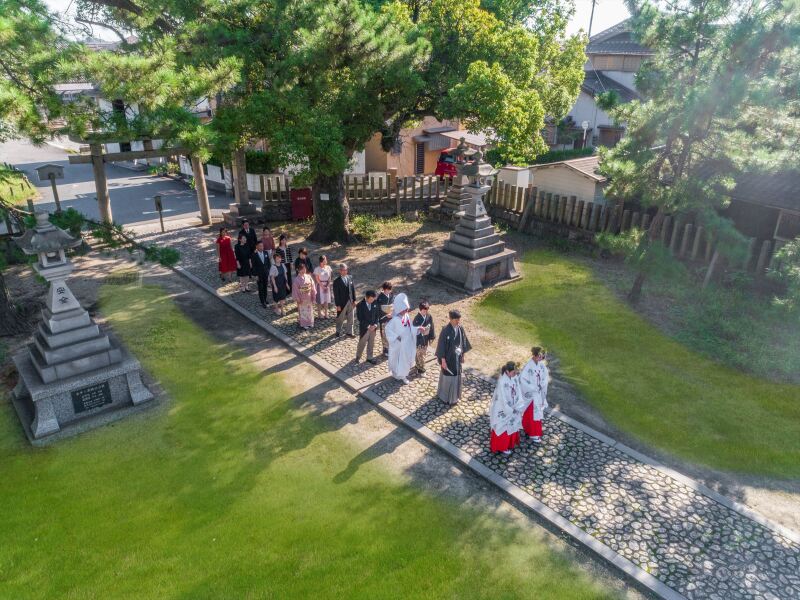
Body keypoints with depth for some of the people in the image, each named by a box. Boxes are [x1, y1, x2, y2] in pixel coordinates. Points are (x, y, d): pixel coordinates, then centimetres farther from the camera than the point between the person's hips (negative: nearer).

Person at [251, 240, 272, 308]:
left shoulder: (265, 253, -2)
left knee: (265, 287, 16)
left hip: (266, 273, 4)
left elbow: (268, 262, 6)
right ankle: (262, 302, 12)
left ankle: (265, 298, 35)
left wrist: (269, 271, 4)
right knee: (260, 288, 3)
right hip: (259, 274, -4)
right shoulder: (254, 255, -14)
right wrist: (256, 275, -11)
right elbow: (253, 266, -11)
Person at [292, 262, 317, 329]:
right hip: (302, 298, -4)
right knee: (303, 311, 8)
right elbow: (295, 290, -12)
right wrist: (297, 299, -12)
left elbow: (312, 287, 2)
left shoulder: (308, 277, -5)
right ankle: (303, 324, 22)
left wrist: (313, 295, 2)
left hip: (309, 297, 4)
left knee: (309, 310, 16)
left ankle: (309, 323, 33)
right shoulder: (297, 279, -16)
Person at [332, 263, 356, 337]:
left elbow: (353, 289, 7)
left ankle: (349, 331, 29)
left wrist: (354, 300, 5)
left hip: (350, 302, 4)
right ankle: (338, 331, 35)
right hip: (342, 303, -4)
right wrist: (338, 305, -14)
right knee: (340, 318, 13)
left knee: (350, 318, 13)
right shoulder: (336, 281, -15)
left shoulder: (350, 278, 1)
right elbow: (336, 294, -14)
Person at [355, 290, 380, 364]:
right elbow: (360, 318, -16)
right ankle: (358, 357, 30)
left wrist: (375, 324, -9)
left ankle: (369, 357, 28)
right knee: (362, 344, 9)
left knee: (371, 344, 13)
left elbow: (377, 315, 4)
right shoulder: (360, 305, -16)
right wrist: (368, 326, -18)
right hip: (364, 328, -4)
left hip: (373, 328, 4)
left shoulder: (374, 304, -3)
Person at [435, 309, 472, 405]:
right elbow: (442, 346, -18)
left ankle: (454, 396, 38)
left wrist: (462, 355, 13)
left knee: (457, 377, 18)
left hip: (457, 358, 6)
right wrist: (443, 360, -16)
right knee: (448, 377, 10)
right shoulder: (446, 331, -23)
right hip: (449, 358, -6)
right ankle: (445, 397, 31)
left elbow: (463, 342, 8)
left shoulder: (460, 329, -6)